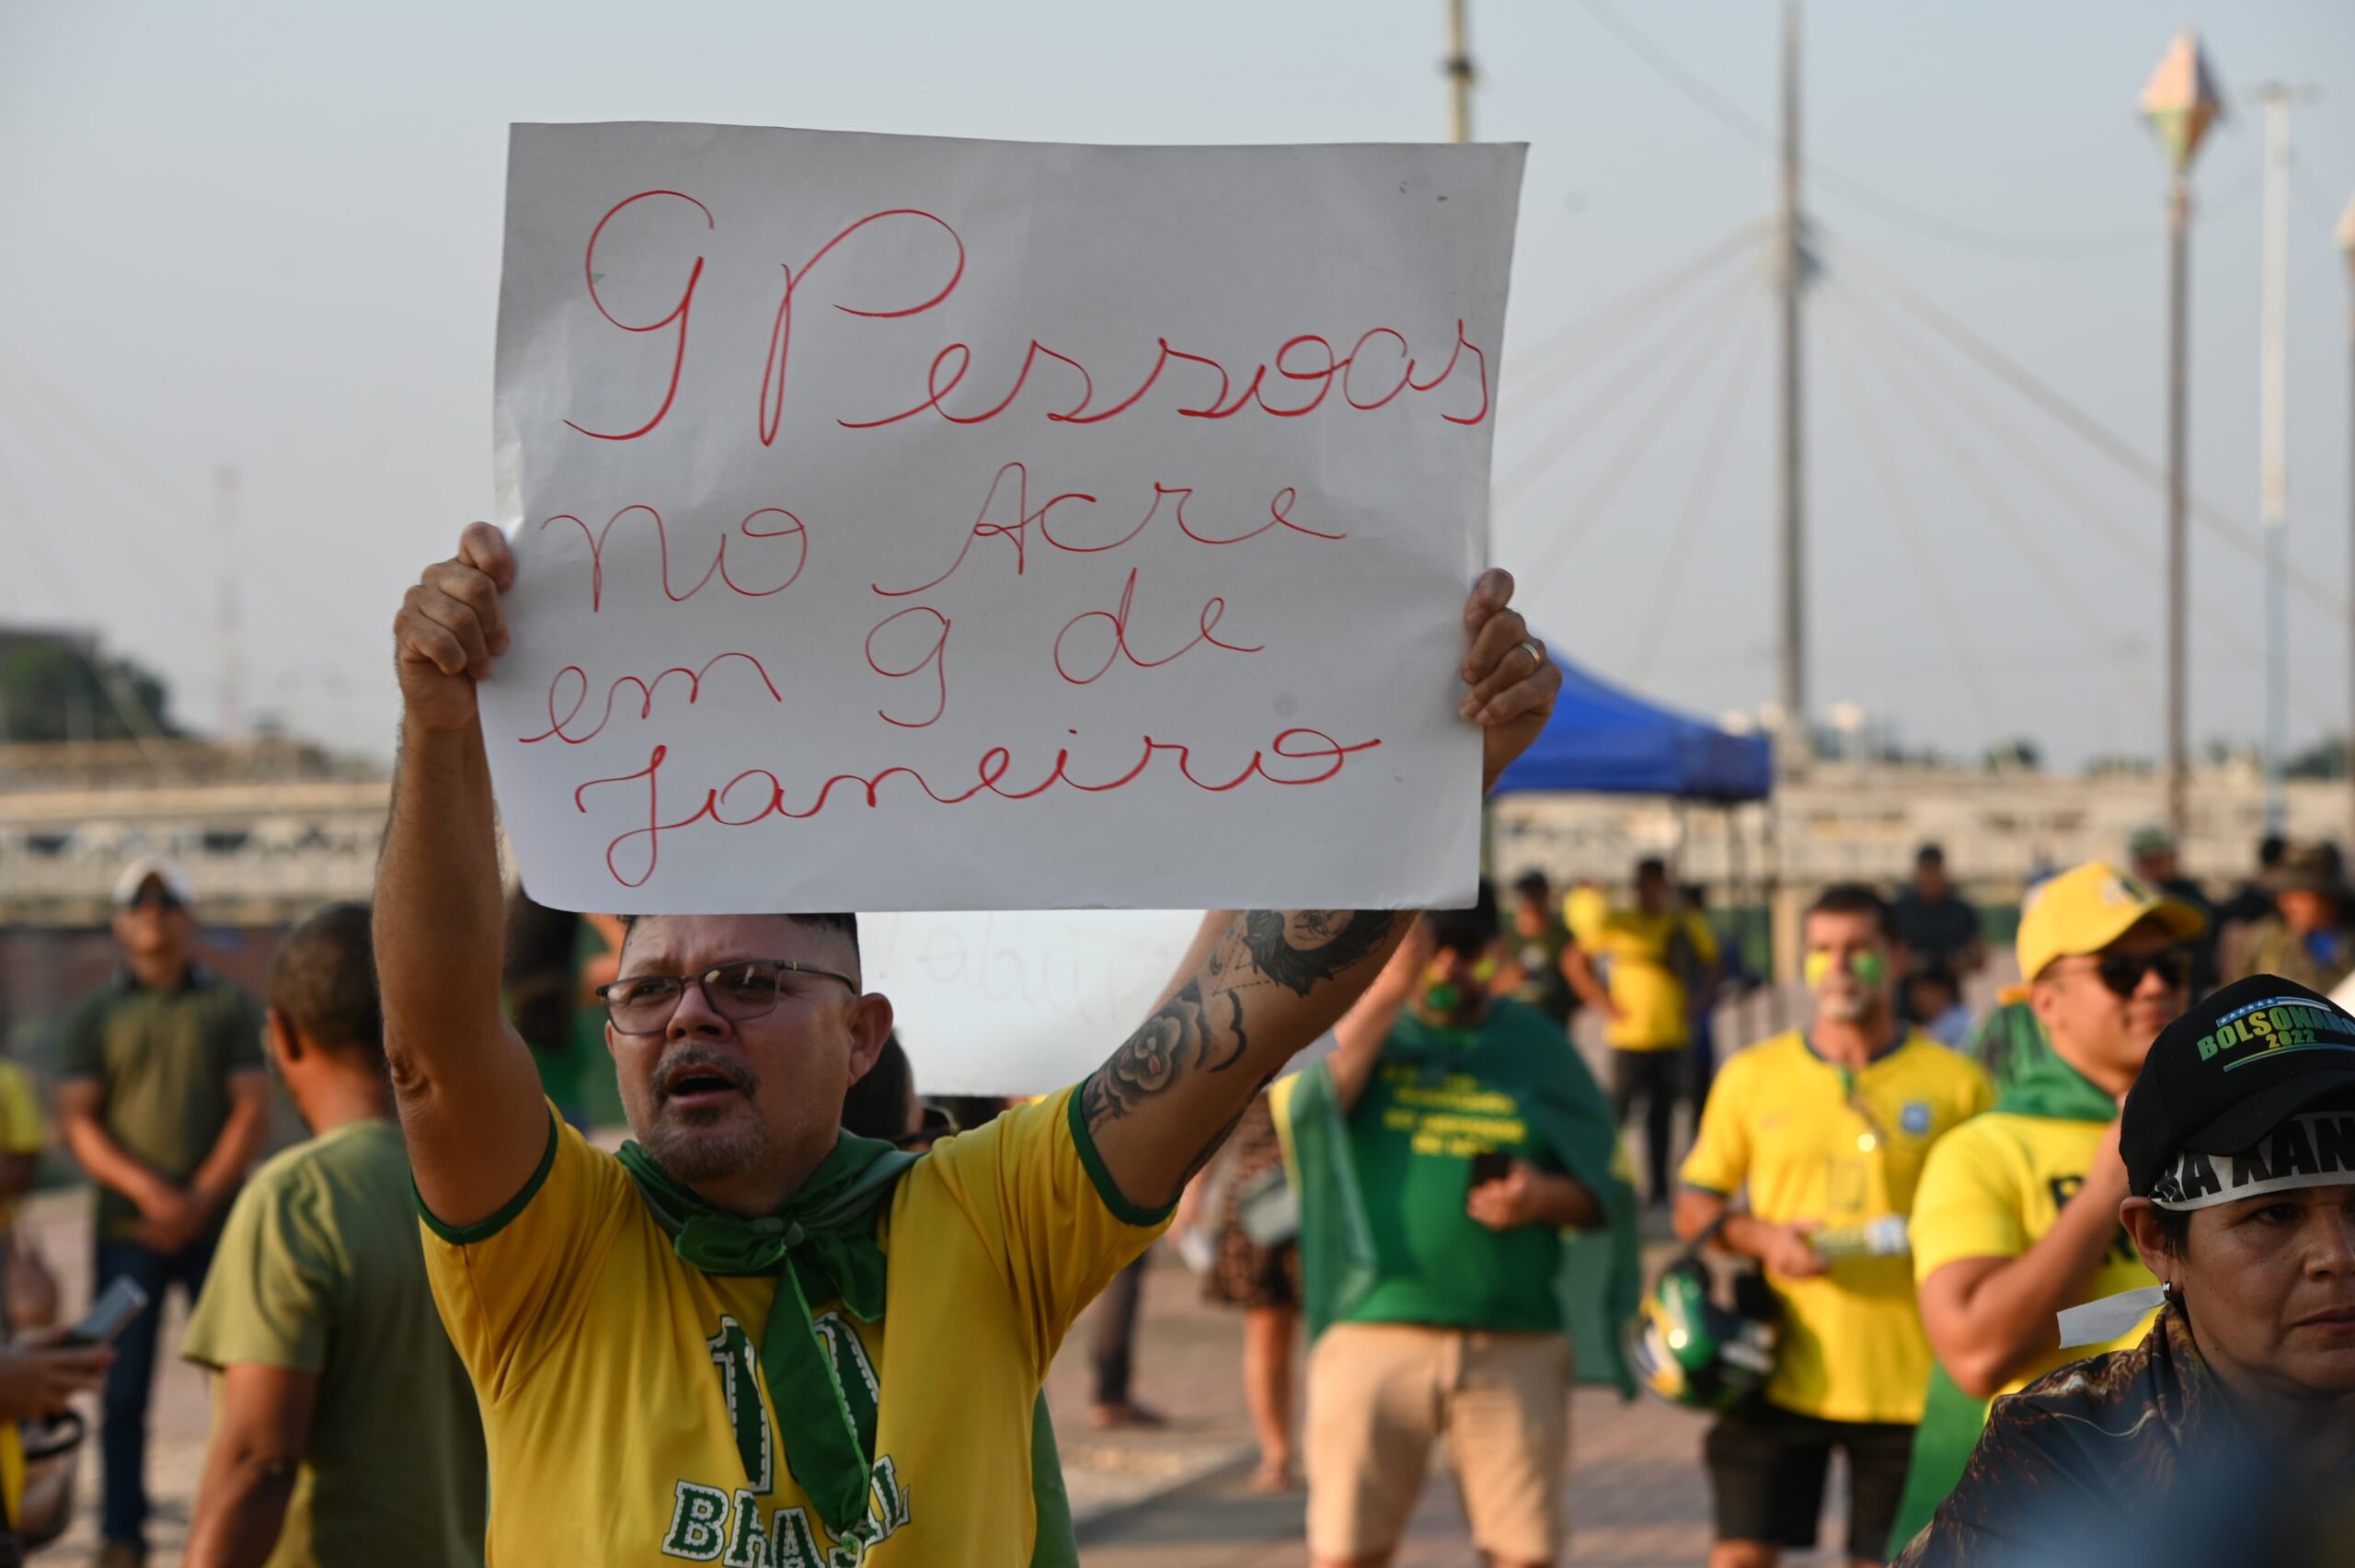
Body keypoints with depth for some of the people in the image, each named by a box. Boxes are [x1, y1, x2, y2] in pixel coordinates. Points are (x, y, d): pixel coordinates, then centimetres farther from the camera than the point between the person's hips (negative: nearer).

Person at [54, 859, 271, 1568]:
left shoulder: (231, 1006, 9)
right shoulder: (94, 1016, 9)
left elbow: (253, 1112, 2)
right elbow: (75, 1121, 1)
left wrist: (200, 1200, -11)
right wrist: (148, 1191, -13)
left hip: (217, 1226, 0)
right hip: (128, 1230, 1)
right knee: (123, 1389, 0)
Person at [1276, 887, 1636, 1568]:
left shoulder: (1536, 1045, 9)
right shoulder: (1362, 1027, 6)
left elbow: (1607, 1191, 12)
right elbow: (1306, 1103, -17)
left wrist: (1547, 1198, -11)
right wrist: (1391, 987, -17)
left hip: (1516, 1346, 1)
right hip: (1375, 1331, -1)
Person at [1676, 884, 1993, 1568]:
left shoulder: (1955, 1083, 2)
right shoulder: (1752, 1075, 7)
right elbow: (1693, 1207, 11)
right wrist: (1762, 1237, -8)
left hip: (1908, 1378, -1)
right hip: (1780, 1374, 1)